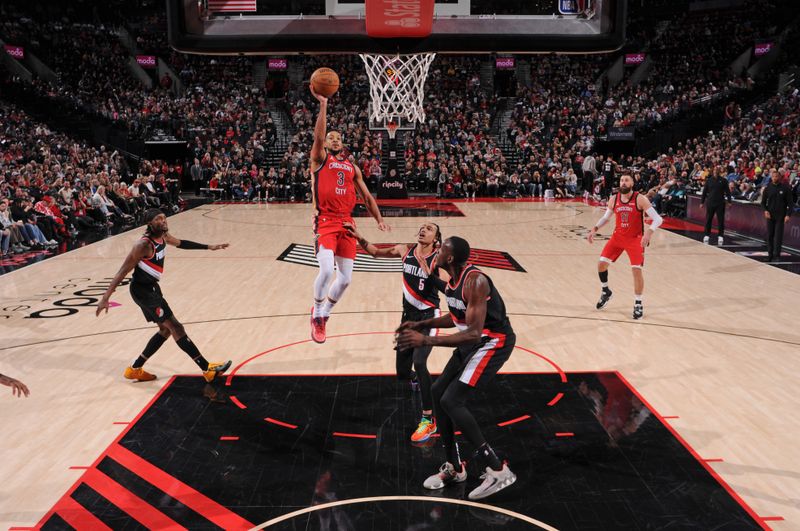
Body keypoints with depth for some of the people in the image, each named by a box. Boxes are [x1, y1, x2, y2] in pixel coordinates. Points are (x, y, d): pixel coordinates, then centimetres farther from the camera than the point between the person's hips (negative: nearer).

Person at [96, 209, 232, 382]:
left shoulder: (164, 236, 1)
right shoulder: (144, 244, -24)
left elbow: (181, 243, 23)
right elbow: (123, 271, -23)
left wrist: (208, 247, 23)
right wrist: (105, 298, -24)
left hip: (151, 288, 10)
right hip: (142, 290, -10)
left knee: (166, 329, 16)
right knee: (176, 328, -11)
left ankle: (135, 369, 24)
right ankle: (207, 370, -9)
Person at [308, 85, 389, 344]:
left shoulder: (352, 167, 19)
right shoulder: (319, 159, 6)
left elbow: (367, 196, 18)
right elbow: (318, 136, -14)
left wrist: (379, 220, 7)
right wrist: (323, 104, -19)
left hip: (347, 223, 5)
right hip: (325, 222, -5)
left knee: (345, 278, 3)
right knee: (326, 271, -22)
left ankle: (324, 314, 27)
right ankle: (317, 313, 6)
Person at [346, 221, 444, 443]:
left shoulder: (438, 259, -12)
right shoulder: (406, 250, 2)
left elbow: (446, 287, -25)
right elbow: (376, 252, 15)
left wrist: (426, 268, -33)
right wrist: (359, 238, 4)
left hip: (428, 316, -5)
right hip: (408, 315, 5)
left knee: (419, 362, -25)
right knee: (402, 372, 10)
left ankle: (429, 419, -12)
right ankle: (420, 381, 49)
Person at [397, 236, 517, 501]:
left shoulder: (474, 281, -27)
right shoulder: (452, 279, 2)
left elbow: (473, 333, -32)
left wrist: (425, 340, -35)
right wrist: (421, 324, 9)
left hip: (493, 342, -10)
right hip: (474, 339, 10)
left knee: (452, 401, -15)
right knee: (438, 392, 8)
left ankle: (497, 470, -5)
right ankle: (454, 468, 21)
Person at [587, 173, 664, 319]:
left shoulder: (640, 199, -17)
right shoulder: (613, 199, -4)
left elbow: (658, 219, -20)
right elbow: (605, 217, 12)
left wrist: (649, 232, -38)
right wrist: (594, 229, -4)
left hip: (635, 239, -4)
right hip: (617, 237, 4)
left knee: (637, 269, -11)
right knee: (601, 263, -2)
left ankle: (638, 304, 6)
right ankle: (606, 292, 24)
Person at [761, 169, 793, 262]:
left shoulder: (785, 188, -3)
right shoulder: (768, 188, 4)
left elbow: (790, 203, 0)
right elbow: (763, 201, 11)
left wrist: (788, 214, -9)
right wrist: (765, 210, -6)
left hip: (780, 216, -3)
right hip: (770, 215, 3)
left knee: (778, 236, -5)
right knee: (769, 236, 5)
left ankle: (776, 255, -2)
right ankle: (770, 255, 13)